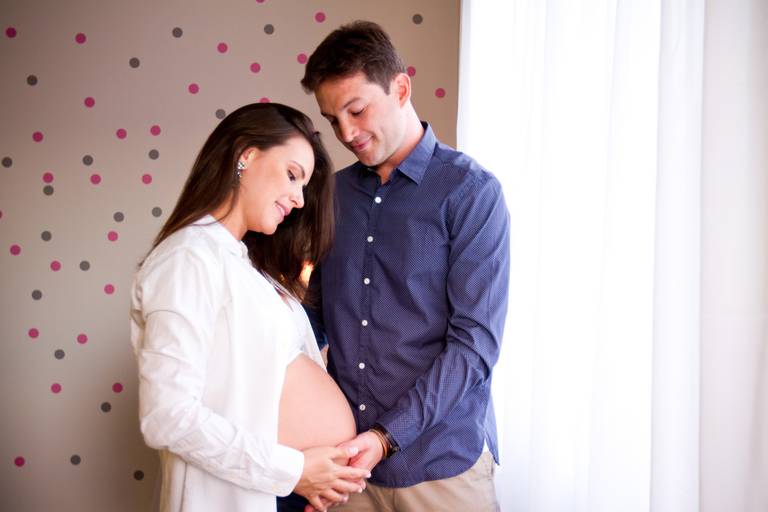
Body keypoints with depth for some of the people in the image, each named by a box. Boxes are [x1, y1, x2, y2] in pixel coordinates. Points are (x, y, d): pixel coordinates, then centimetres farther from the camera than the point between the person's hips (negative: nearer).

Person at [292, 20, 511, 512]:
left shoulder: (470, 191, -8)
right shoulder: (334, 193, 6)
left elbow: (476, 341, -13)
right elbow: (319, 315, 12)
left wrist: (388, 436, -18)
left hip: (441, 464, -4)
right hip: (348, 457, 4)